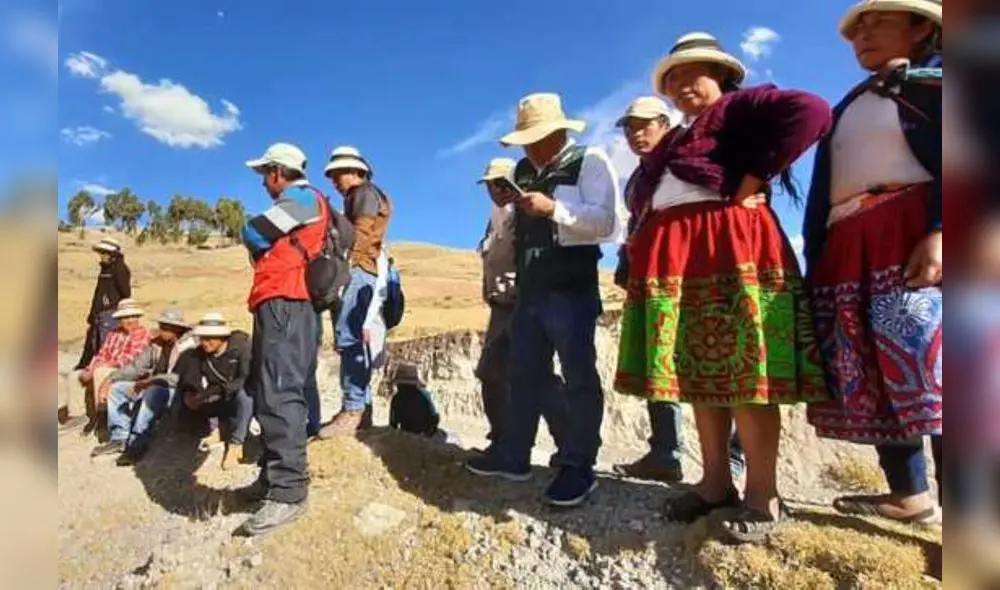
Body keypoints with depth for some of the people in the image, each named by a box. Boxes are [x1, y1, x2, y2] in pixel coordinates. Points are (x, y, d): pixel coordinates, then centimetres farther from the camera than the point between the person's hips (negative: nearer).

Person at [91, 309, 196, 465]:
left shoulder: (187, 347, -16)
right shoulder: (156, 344, 8)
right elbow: (136, 366, 14)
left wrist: (150, 381, -32)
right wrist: (111, 378, 2)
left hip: (175, 391, -9)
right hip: (151, 388, 9)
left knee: (153, 393, -37)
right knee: (116, 388, 5)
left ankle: (138, 444, -30)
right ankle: (119, 438, 0)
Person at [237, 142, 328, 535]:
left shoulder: (301, 197, -2)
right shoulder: (298, 204, 28)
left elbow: (252, 235, -7)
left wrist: (257, 245, 11)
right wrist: (264, 247, 11)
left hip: (283, 304, -11)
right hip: (283, 305, 11)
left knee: (279, 393, -17)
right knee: (269, 392, 13)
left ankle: (289, 492, -18)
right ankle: (273, 477, 21)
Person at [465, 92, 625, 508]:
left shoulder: (590, 162, -3)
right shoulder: (522, 171, 17)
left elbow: (611, 223, -16)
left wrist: (554, 208, -20)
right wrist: (502, 205, 0)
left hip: (572, 290, -7)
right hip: (528, 290, 8)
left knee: (578, 376, -1)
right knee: (523, 374, 11)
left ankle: (577, 468, 7)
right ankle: (513, 455, 22)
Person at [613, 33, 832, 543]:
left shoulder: (739, 105, 4)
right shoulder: (673, 140, 27)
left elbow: (812, 112, -13)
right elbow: (649, 194, 29)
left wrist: (753, 180, -15)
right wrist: (639, 250, 9)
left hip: (728, 249, -8)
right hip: (673, 257, 8)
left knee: (742, 371, -8)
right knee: (698, 373, 6)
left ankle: (763, 499, 0)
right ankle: (716, 484, 14)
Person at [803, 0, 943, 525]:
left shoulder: (933, 82, 10)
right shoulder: (848, 107, 28)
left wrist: (939, 231, -22)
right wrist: (815, 258, 12)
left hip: (911, 239, -6)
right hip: (846, 250, 6)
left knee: (926, 367, -17)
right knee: (869, 377, 4)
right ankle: (909, 494, 12)